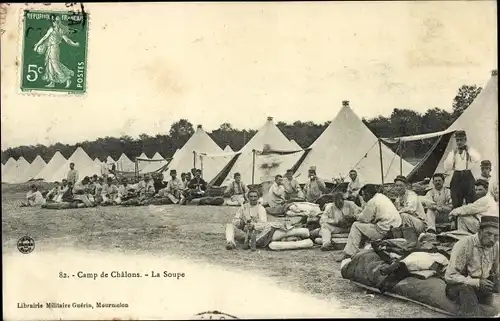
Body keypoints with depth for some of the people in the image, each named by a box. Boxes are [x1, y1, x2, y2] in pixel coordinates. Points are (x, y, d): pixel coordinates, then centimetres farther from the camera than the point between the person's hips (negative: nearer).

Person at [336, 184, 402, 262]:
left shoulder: (372, 202, -11)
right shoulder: (382, 197, 18)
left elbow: (364, 219, -6)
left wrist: (357, 217, 14)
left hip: (385, 231, -10)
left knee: (356, 226, -3)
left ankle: (349, 252, -4)